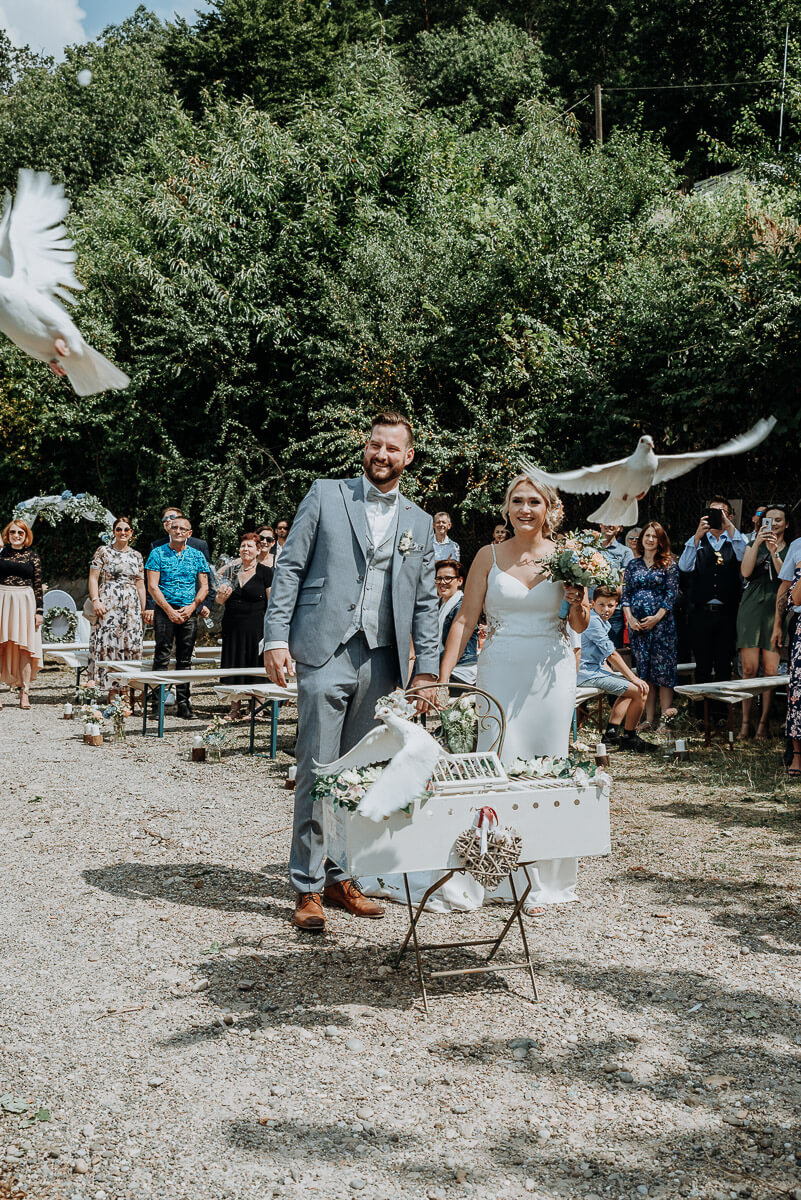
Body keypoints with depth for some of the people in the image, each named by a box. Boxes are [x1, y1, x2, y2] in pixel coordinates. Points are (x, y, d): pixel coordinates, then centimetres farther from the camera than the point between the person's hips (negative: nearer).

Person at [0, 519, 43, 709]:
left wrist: (39, 611, -1)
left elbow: (38, 586, 6)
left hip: (24, 603, -1)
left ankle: (24, 693, 4)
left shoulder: (33, 556, 7)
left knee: (24, 647, -2)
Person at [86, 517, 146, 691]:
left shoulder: (136, 556, 14)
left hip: (131, 605, 4)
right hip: (108, 603, -4)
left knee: (131, 642, -1)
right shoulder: (103, 551, 4)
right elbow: (93, 578, 0)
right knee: (108, 641, -10)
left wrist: (144, 610, 11)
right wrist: (95, 601, -12)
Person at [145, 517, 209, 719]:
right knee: (162, 657, -7)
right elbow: (152, 587, -4)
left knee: (185, 659, 5)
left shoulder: (197, 556, 10)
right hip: (165, 610, -3)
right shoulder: (157, 554, 2)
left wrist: (191, 607, -7)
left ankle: (183, 704, 8)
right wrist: (170, 610, -12)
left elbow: (204, 587, 9)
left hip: (189, 613, 3)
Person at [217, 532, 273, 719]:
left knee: (254, 665, -3)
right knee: (233, 664, 4)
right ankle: (234, 707, 11)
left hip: (255, 627, -4)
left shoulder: (265, 572, -1)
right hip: (232, 627, 4)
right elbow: (219, 601, 17)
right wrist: (222, 595, -7)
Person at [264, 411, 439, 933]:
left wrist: (428, 668, 8)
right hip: (326, 651, -3)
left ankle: (342, 875, 18)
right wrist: (276, 637, -7)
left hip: (381, 660, 4)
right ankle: (309, 887, 3)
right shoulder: (326, 496, 6)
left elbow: (425, 602, 16)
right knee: (318, 771, -4)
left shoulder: (420, 523, 16)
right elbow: (290, 567, 2)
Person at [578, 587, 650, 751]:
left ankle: (612, 732, 17)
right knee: (640, 691, -14)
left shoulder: (603, 622, 18)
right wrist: (633, 678, -13)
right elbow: (611, 655, -17)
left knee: (631, 687, 26)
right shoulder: (593, 621, -15)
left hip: (595, 669, 11)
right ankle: (629, 737, -1)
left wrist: (614, 674, 11)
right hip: (587, 674, -11)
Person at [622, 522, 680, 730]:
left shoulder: (668, 564, 2)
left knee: (663, 668, -6)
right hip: (636, 623, 4)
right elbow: (625, 593, 11)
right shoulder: (633, 564, 12)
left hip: (661, 622, -4)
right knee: (643, 669, 4)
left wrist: (657, 617, -12)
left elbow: (672, 593, -4)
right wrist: (630, 617, -3)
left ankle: (665, 718, -3)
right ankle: (648, 718, 7)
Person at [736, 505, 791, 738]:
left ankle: (764, 722, 5)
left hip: (776, 611, -1)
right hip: (752, 608, 1)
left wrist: (774, 552, -12)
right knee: (749, 668, -4)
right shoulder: (754, 545, 14)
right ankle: (746, 722, 1)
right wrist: (757, 544, -10)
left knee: (771, 670, -4)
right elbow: (745, 572, -3)